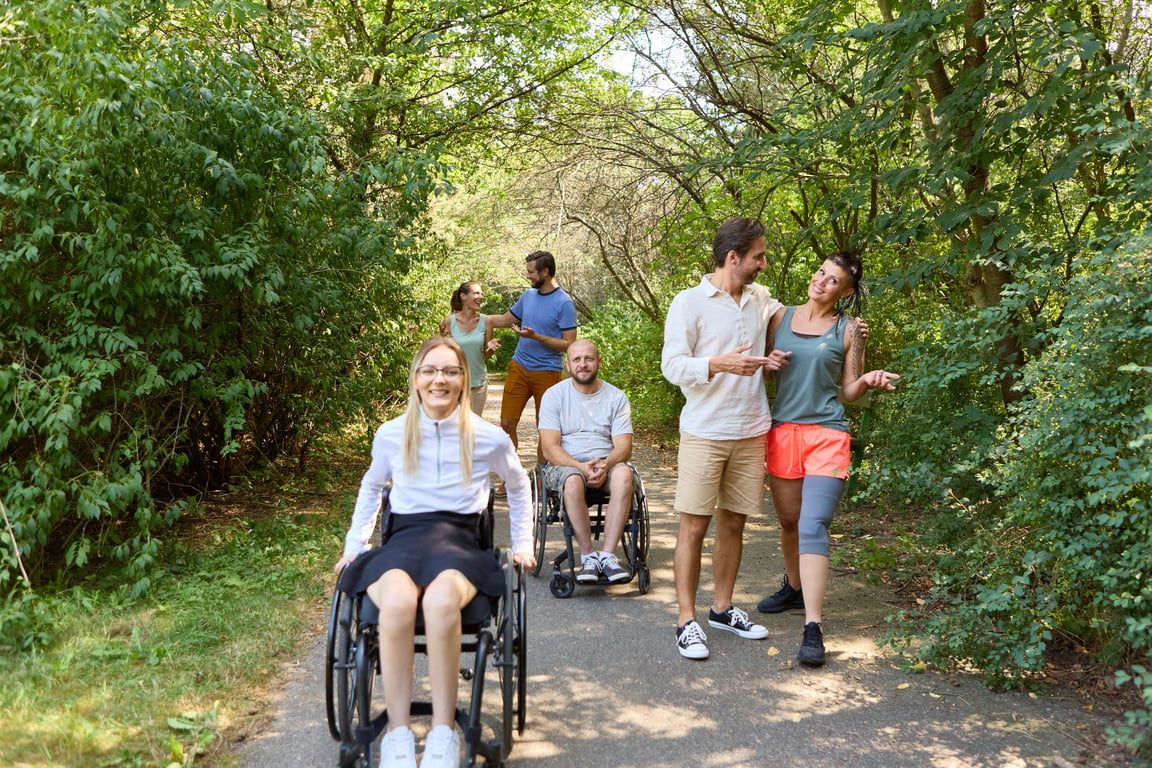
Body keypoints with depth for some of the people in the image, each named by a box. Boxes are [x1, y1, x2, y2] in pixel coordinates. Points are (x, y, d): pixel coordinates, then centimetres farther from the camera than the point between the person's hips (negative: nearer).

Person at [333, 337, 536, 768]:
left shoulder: (489, 438, 5)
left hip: (459, 540, -1)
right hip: (404, 538, 1)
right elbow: (371, 487, 28)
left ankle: (443, 733, -27)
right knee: (397, 600, -39)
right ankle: (398, 733, -28)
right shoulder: (391, 435, 8)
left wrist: (522, 544, 21)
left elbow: (518, 486, 25)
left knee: (441, 599, -40)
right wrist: (354, 544, 23)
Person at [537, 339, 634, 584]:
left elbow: (624, 447, -1)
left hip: (606, 464, 2)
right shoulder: (554, 395, 2)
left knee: (623, 474, -33)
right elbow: (550, 448, -7)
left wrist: (605, 465, -24)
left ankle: (608, 555, -32)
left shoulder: (616, 397, 7)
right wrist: (582, 467, -23)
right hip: (564, 465, -2)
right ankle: (588, 556, -28)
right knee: (573, 480, -37)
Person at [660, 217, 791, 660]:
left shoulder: (761, 299, 11)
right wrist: (721, 364, -25)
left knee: (734, 523, 11)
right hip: (705, 434, -5)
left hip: (751, 432, 5)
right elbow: (671, 365, -12)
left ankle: (723, 608, 24)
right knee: (694, 525, -3)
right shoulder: (690, 302, -6)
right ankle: (686, 620, 4)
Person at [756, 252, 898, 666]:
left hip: (826, 434, -3)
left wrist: (868, 380, -14)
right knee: (788, 520, 16)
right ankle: (794, 588, 41)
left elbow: (849, 391, 6)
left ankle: (813, 629, -15)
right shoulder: (782, 317, 9)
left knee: (813, 526, -14)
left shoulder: (849, 329, 3)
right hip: (782, 430, 4)